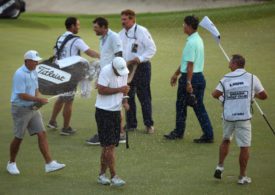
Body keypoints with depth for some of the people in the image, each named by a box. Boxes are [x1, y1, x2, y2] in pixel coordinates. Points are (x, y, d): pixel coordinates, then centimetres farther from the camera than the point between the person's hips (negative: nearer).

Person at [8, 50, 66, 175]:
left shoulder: (34, 72, 8)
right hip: (20, 109, -7)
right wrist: (38, 100, -19)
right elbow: (22, 95, -22)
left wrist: (38, 100, -2)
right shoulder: (20, 74, -18)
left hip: (33, 108, 7)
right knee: (18, 138, 3)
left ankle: (49, 163, -5)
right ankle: (11, 164, 22)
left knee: (42, 134, -2)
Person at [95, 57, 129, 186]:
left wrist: (124, 101, 0)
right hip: (104, 111, -7)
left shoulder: (124, 72, 5)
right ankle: (113, 177, -5)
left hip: (116, 111, 7)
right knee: (109, 146, -7)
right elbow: (101, 90, -23)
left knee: (109, 146, 11)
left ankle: (102, 174, 20)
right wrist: (119, 89, -24)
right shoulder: (106, 71, -17)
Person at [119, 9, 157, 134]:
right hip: (127, 68, 6)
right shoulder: (121, 34, 10)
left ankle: (149, 124, 5)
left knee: (144, 96, -2)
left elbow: (152, 48, -12)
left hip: (141, 67, -6)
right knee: (128, 97, 10)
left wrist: (140, 59, -22)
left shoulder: (141, 31, -10)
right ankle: (131, 124, 19)